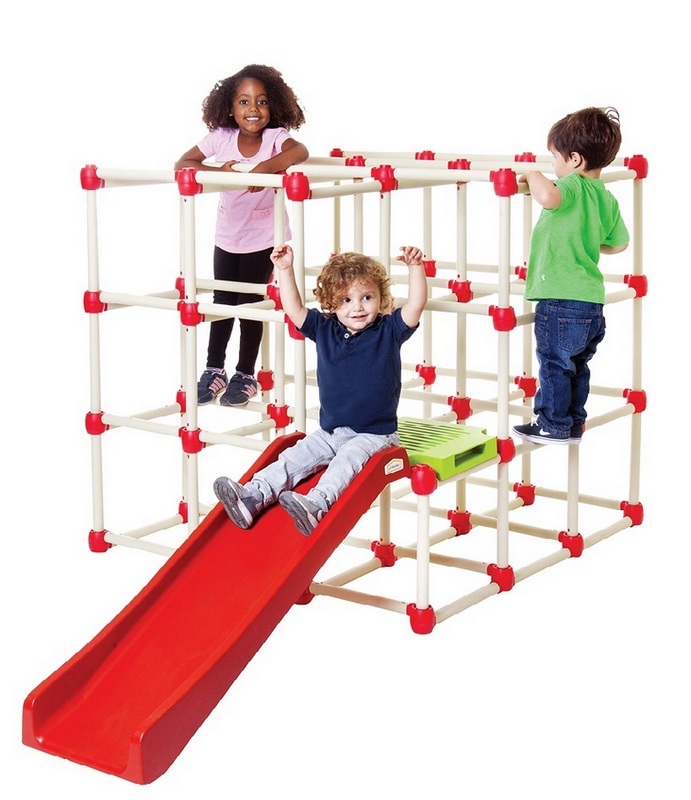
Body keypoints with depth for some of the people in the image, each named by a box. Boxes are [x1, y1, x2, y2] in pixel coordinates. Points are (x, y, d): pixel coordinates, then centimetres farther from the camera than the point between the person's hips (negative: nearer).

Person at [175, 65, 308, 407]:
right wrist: (216, 170, -31)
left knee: (251, 305, 3)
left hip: (263, 239, -3)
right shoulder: (221, 138, -12)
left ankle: (245, 375, 20)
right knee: (222, 302, 12)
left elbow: (300, 151, -40)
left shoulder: (275, 138, -20)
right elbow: (181, 163, -15)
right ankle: (214, 370, 27)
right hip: (227, 237, 3)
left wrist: (266, 166, -54)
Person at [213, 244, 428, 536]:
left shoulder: (388, 331, -4)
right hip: (329, 432, 5)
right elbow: (294, 309, 4)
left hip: (373, 435, -5)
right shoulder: (325, 329, 6)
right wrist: (285, 270, -3)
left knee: (346, 460, -31)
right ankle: (252, 496, -23)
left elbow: (415, 306, -16)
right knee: (295, 457, -11)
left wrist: (415, 268, -27)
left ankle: (316, 504, -53)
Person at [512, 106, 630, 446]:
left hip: (561, 302, -8)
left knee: (554, 364, 5)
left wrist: (533, 176, -19)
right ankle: (574, 422, 29)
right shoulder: (607, 198, 9)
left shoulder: (572, 187, -15)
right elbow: (619, 243, 20)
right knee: (577, 366, 20)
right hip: (592, 302, 8)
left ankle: (554, 425, 14)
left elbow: (548, 196, -38)